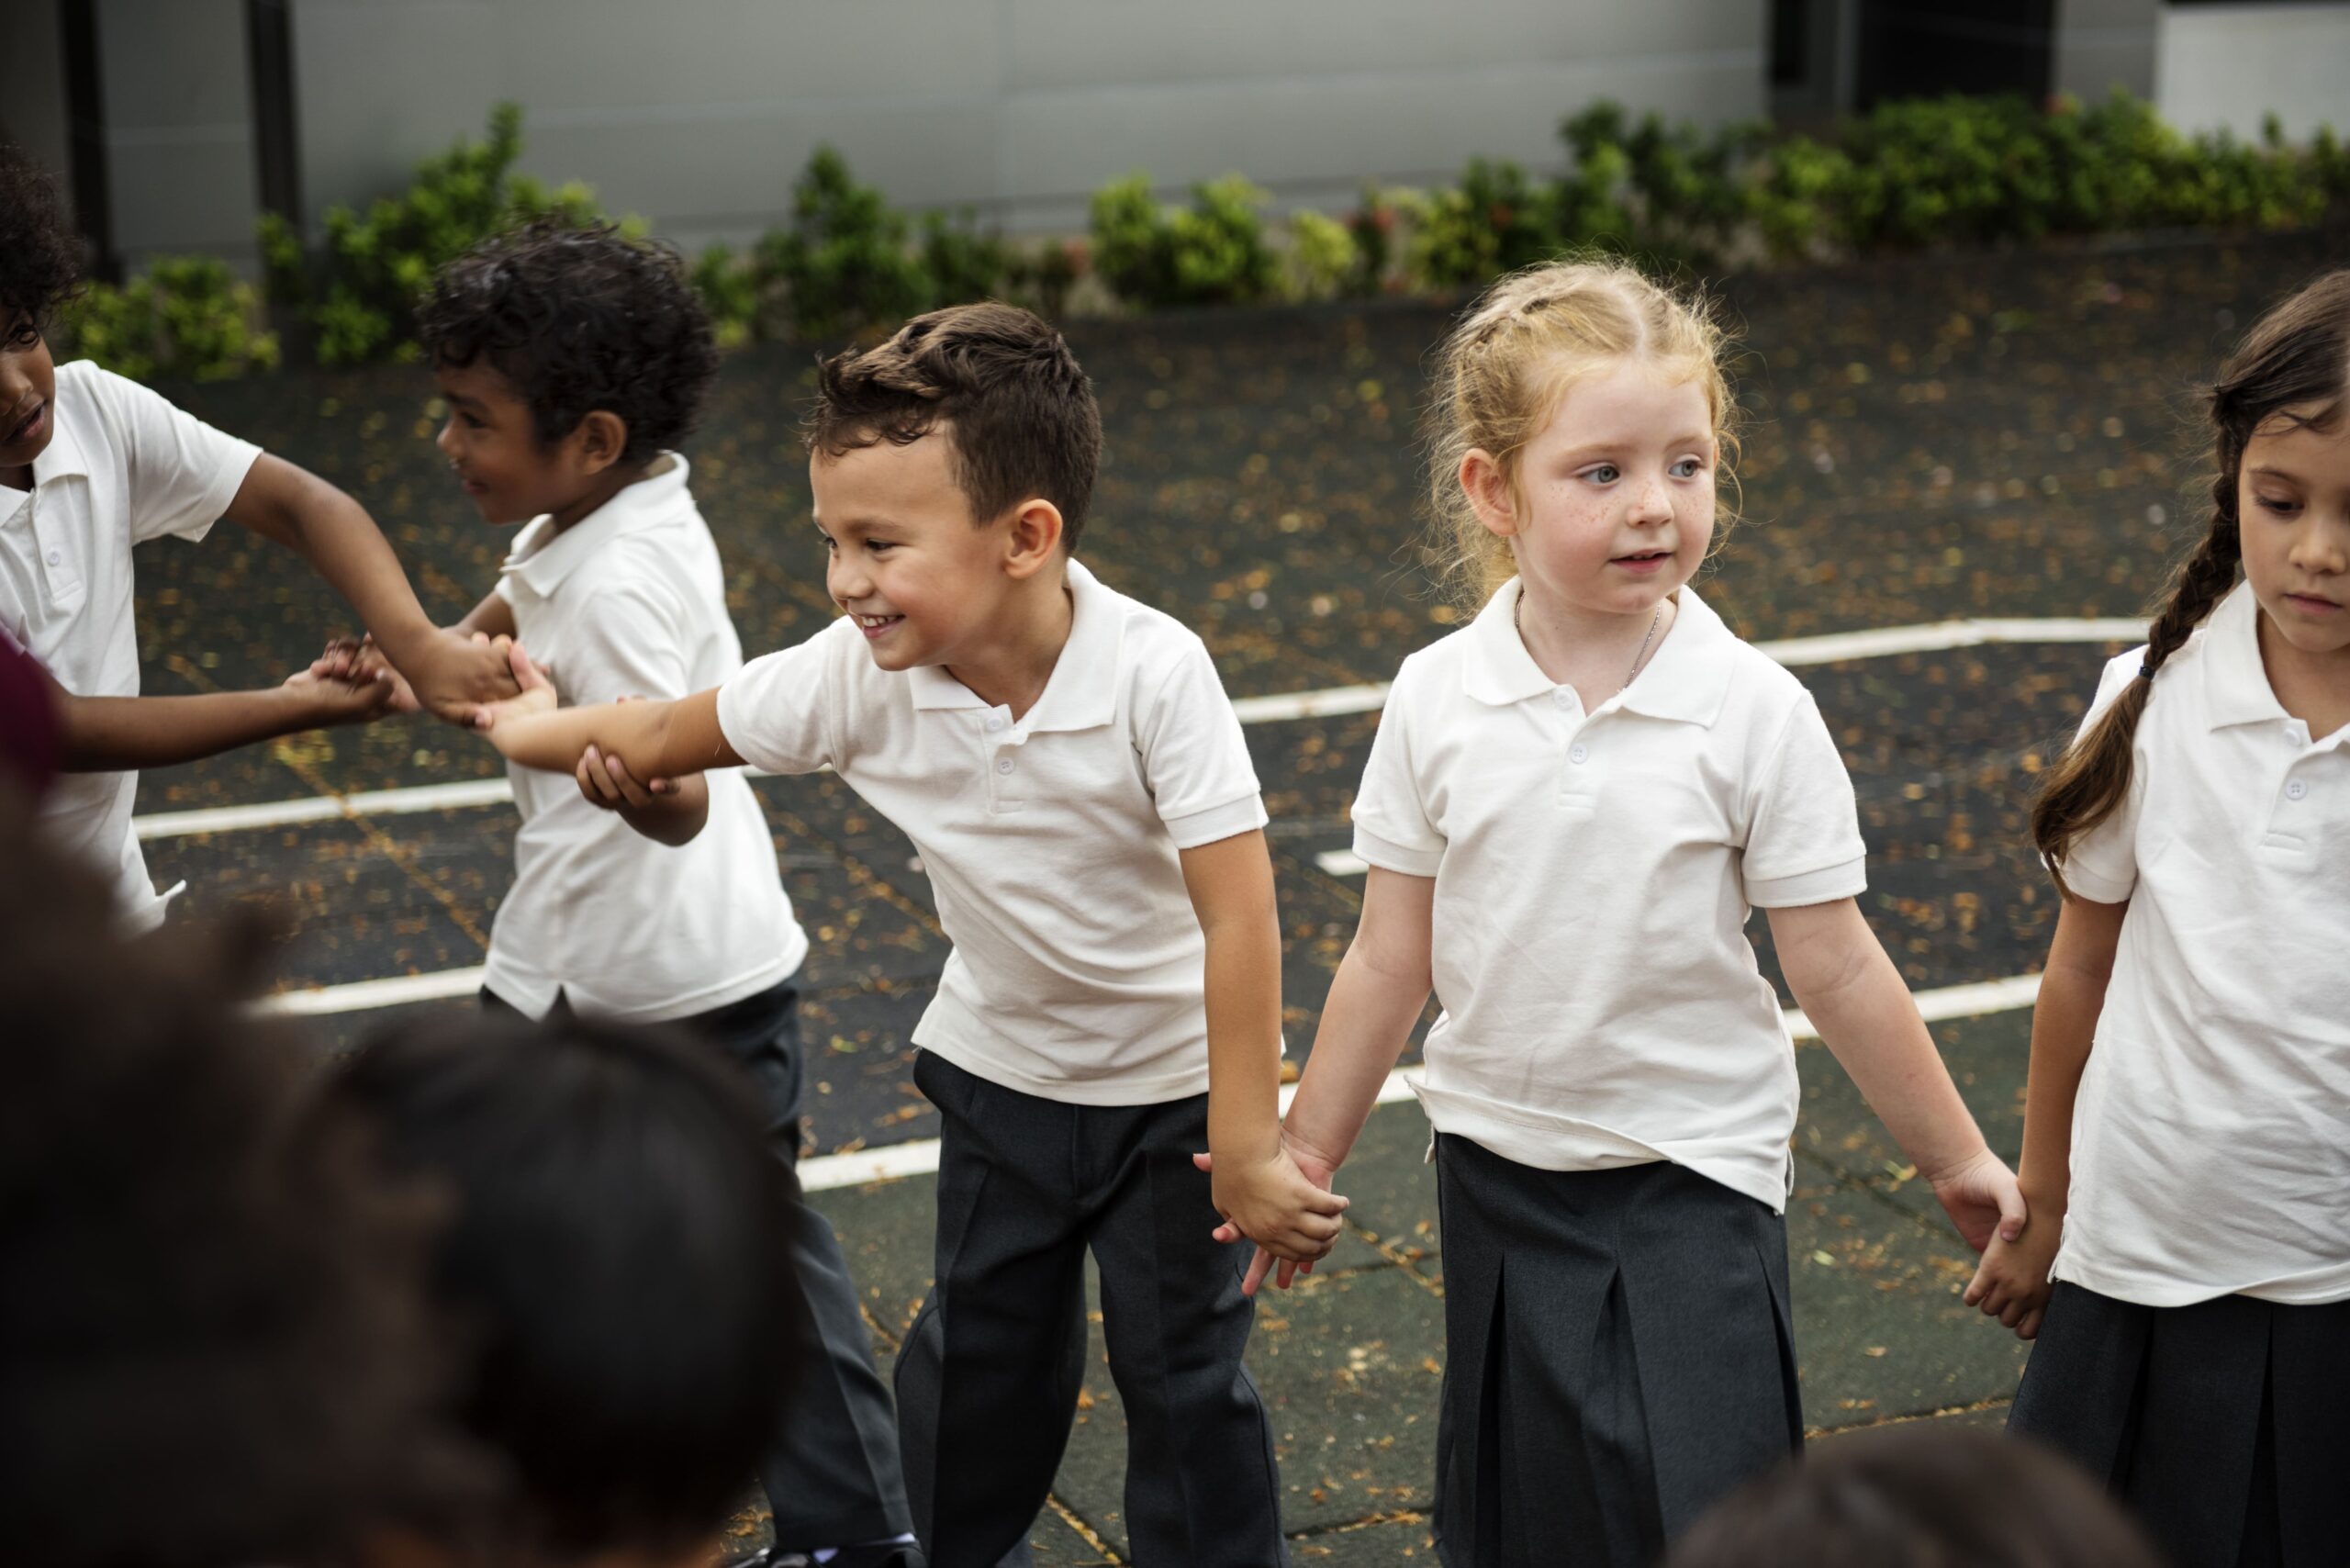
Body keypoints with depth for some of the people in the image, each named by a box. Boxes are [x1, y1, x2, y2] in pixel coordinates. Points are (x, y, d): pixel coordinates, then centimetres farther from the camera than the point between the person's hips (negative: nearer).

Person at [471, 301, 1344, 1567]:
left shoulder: (1153, 673, -32)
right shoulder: (858, 675, -20)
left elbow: (1237, 915, -30)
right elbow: (667, 736, -2)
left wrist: (1244, 1150, -27)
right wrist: (535, 728, 12)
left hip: (1171, 1081, -4)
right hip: (1001, 1070, 4)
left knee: (1185, 1377, 5)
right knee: (977, 1356, 17)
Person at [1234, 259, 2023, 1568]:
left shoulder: (1755, 712, -12)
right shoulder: (1437, 702, -6)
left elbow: (1840, 971, -4)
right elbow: (1391, 961, 3)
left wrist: (1957, 1158, 2)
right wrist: (1307, 1155, 8)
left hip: (1698, 1173, -2)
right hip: (1498, 1166, 3)